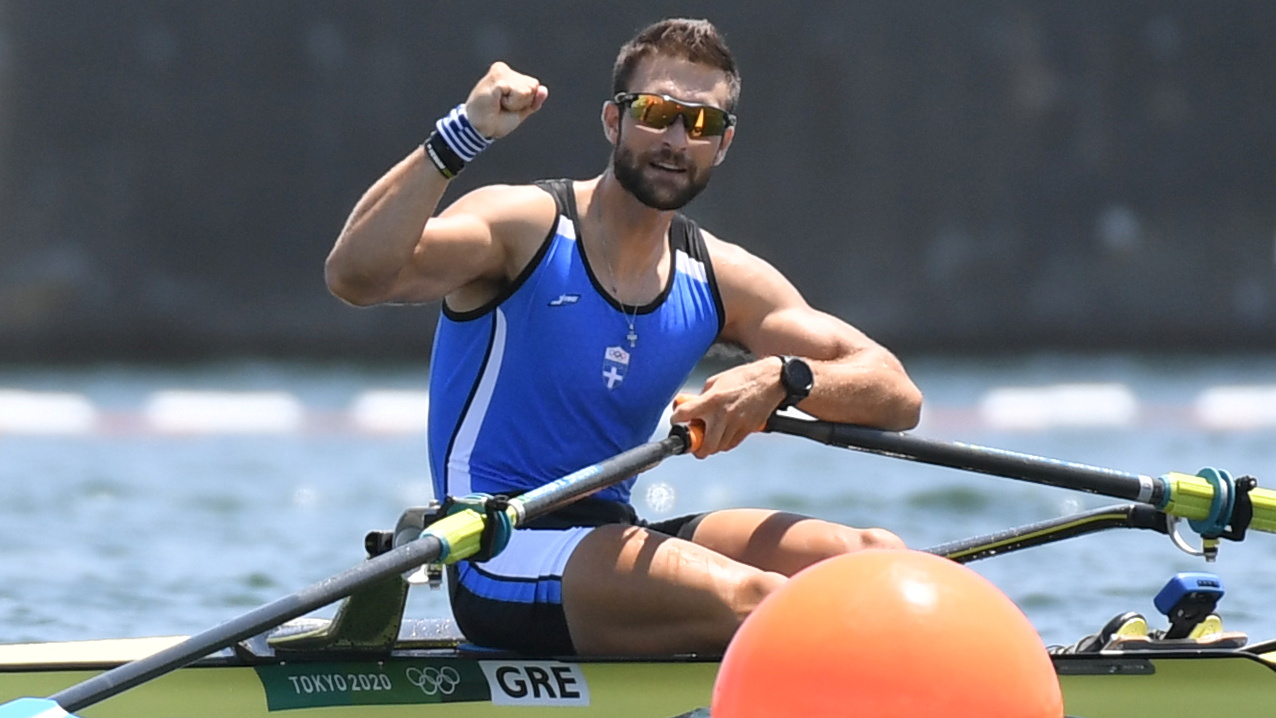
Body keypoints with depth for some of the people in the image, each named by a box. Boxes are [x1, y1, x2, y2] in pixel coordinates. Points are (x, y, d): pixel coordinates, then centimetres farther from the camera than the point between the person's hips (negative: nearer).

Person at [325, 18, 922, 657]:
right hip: (500, 558, -7)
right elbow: (353, 275, -25)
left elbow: (897, 397, 4)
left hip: (614, 540, 7)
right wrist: (461, 135, -32)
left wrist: (783, 378, -16)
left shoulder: (722, 280, 9)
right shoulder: (525, 227, -7)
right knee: (760, 600, -29)